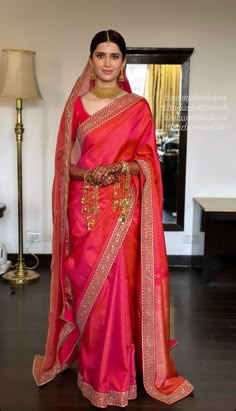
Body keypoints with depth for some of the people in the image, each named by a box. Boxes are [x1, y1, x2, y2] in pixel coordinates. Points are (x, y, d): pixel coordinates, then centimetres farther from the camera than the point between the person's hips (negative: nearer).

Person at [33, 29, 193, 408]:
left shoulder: (139, 107, 5)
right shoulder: (76, 105, 5)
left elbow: (148, 159, 3)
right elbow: (64, 162, 5)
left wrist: (124, 168, -17)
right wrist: (87, 174, -15)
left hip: (124, 210, 0)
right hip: (85, 209, 1)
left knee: (119, 286, 1)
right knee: (85, 285, 6)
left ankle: (117, 369, 20)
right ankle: (92, 368, 25)